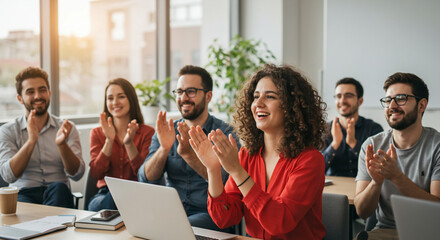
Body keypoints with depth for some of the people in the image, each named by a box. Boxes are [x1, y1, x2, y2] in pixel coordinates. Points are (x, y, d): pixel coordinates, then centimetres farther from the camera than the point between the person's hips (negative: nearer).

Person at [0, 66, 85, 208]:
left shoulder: (66, 128, 10)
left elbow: (77, 174, -3)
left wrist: (62, 144, -21)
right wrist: (31, 141, -23)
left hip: (58, 196, 2)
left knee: (58, 187, -33)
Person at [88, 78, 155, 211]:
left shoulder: (147, 132, 3)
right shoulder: (97, 133, 12)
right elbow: (96, 173, -3)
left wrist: (129, 144, -19)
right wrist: (109, 140, -13)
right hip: (106, 193, 2)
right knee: (96, 204, -34)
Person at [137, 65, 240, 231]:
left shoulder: (225, 133, -3)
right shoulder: (166, 132, 10)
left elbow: (225, 181, -19)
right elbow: (146, 179, -2)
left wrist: (188, 154, -31)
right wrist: (164, 149, -20)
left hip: (209, 214, -4)